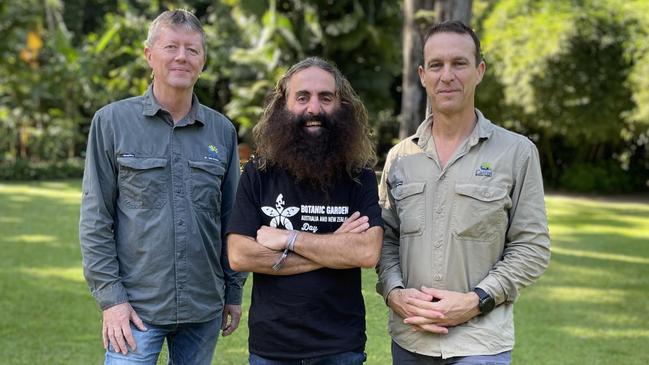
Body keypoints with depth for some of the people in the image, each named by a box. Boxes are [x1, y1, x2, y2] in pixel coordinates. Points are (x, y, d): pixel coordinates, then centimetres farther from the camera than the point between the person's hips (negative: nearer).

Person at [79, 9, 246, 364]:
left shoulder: (222, 131, 6)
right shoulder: (112, 121, -2)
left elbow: (231, 218, 11)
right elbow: (95, 219, -3)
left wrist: (234, 292, 10)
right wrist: (110, 297, -8)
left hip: (204, 308, 3)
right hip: (136, 305, -3)